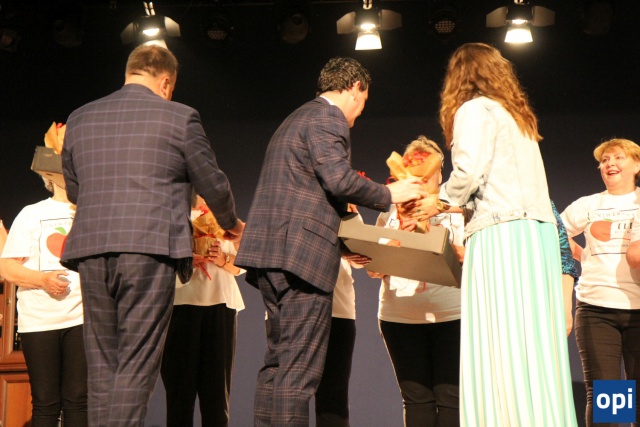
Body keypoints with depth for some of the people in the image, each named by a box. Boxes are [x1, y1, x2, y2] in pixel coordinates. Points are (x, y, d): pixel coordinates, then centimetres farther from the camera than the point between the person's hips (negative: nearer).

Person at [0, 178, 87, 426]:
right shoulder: (31, 214, 13)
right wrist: (42, 279, -12)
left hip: (82, 316, 0)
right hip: (38, 319, 0)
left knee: (78, 399, -6)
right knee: (45, 401, -2)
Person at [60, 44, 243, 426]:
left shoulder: (80, 118, 15)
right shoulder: (179, 117, 2)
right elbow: (213, 184, 7)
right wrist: (232, 225, 27)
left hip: (90, 250, 5)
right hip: (149, 248, -4)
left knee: (102, 365, 11)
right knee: (136, 365, -2)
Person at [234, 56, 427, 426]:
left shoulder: (298, 118, 27)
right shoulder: (328, 118, -4)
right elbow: (339, 179, -18)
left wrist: (342, 242, 28)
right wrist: (389, 195, -4)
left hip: (274, 253, 10)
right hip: (301, 253, -10)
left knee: (278, 364, 11)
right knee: (299, 369, -10)